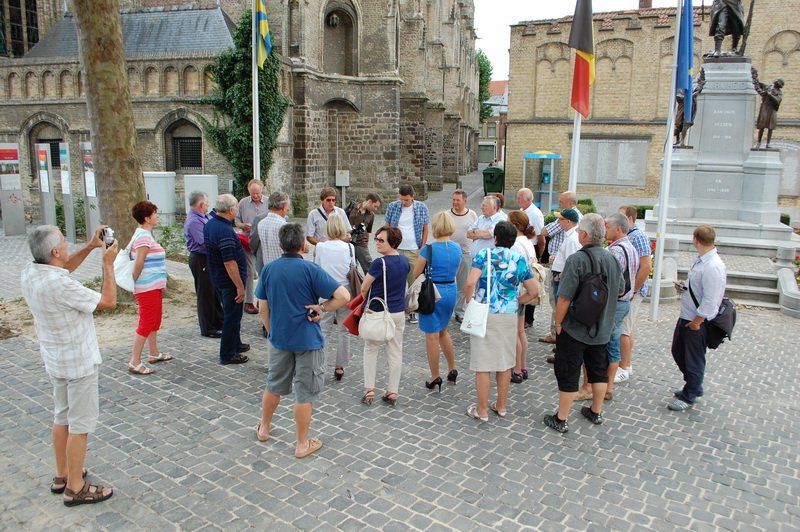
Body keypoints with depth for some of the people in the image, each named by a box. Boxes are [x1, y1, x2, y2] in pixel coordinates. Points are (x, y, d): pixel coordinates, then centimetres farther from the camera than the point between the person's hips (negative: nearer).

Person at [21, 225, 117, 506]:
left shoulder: (28, 273, -5)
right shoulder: (60, 285, -30)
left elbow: (62, 269, 17)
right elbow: (109, 302, -21)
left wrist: (89, 247, 7)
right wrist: (108, 263, -14)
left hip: (55, 360, 9)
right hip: (79, 362, -9)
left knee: (62, 417, 21)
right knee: (81, 424, 3)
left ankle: (62, 475, 35)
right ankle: (75, 488, 14)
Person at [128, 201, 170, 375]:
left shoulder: (145, 234, 14)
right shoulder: (143, 236, -18)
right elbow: (138, 263, -22)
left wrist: (161, 282, 18)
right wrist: (134, 282, -10)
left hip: (154, 286, 10)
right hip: (147, 288, -10)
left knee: (155, 320, 19)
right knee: (146, 323, -5)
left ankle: (154, 354, 31)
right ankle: (135, 362, 0)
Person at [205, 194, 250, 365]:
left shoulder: (209, 224, 3)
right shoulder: (225, 231, -27)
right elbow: (230, 263, -27)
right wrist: (240, 286, -22)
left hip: (217, 278, 10)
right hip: (230, 281, -10)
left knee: (230, 314, 24)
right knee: (232, 317, 3)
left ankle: (235, 344, 39)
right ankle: (227, 355, 13)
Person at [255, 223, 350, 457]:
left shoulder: (269, 269, -2)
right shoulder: (310, 270, -16)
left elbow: (262, 308, 5)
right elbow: (344, 296, -24)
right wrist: (322, 308, -11)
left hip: (279, 339, 5)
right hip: (308, 340, -5)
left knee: (274, 386, 24)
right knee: (305, 393, 7)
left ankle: (264, 429, 42)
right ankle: (302, 444, 18)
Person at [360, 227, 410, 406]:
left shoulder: (380, 263, -20)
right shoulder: (405, 261, 0)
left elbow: (364, 288, -11)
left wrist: (368, 300, 8)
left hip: (377, 312, -5)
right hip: (398, 312, 5)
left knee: (370, 349, 12)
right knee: (395, 352, 11)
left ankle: (369, 390, 13)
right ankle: (393, 392, 15)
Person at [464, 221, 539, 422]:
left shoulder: (484, 255, -6)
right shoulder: (520, 260, 4)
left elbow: (470, 283, -19)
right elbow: (534, 291, 6)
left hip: (484, 315, -3)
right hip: (509, 317, 3)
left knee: (483, 364, 5)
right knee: (505, 362, 15)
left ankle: (482, 410, 13)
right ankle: (501, 405, 27)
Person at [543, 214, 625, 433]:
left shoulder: (577, 260, -21)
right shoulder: (612, 259, 0)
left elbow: (564, 298, -22)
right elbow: (620, 290, 14)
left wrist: (558, 323, -10)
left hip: (574, 330, -6)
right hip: (602, 329, 6)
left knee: (568, 374, 4)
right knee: (599, 371, 20)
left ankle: (560, 419, 14)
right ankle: (596, 412, 36)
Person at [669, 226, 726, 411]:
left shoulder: (713, 266, -25)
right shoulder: (701, 260, 4)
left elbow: (710, 300, -25)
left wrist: (696, 322, -19)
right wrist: (684, 285, 2)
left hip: (697, 322, -10)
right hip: (686, 317, 10)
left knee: (694, 360, 8)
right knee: (678, 352, 23)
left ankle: (689, 397, 26)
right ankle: (693, 387, 42)